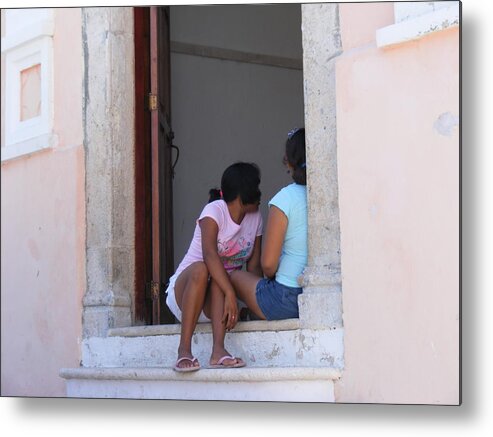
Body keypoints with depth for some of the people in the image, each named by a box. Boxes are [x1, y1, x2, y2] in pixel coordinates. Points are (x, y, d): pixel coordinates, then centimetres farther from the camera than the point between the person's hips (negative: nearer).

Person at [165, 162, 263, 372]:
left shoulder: (255, 218, 7)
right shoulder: (214, 211, -13)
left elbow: (253, 266, 3)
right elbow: (209, 254, -29)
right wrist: (231, 294, -41)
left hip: (214, 302, 4)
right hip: (183, 290, -4)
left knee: (220, 276, -30)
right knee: (200, 269, -36)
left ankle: (218, 350, -43)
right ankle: (184, 350, -39)